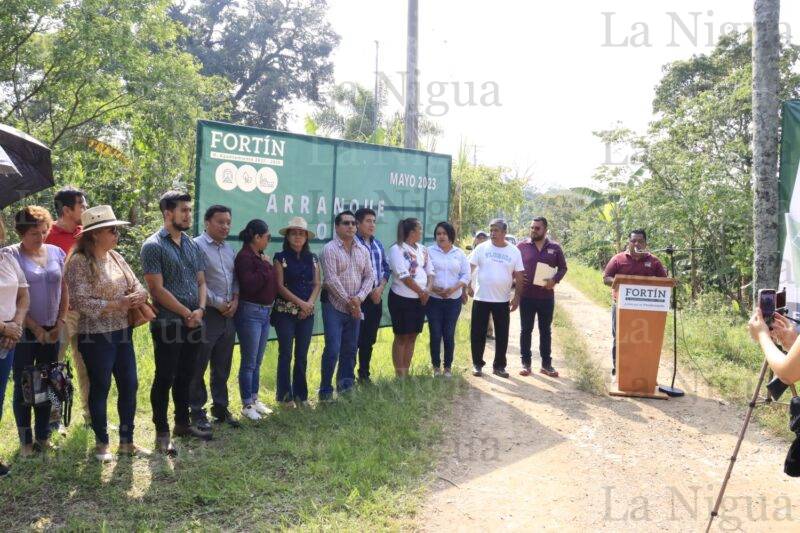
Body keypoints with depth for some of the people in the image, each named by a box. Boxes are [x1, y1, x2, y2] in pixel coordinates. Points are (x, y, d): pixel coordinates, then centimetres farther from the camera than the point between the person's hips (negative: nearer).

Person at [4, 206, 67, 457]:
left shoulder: (57, 253, 6)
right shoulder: (11, 255, -7)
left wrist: (59, 324, -1)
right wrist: (35, 328, -12)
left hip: (52, 332, 4)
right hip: (24, 332, -4)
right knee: (23, 386, 3)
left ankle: (43, 436, 21)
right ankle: (25, 440, 15)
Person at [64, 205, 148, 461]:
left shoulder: (115, 257, 7)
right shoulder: (79, 262, -13)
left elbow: (137, 286, 9)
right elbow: (81, 302, -20)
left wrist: (138, 296, -15)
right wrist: (118, 304, -22)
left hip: (122, 333, 7)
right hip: (95, 336, -7)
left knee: (129, 385, 10)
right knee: (100, 388, 6)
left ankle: (127, 441, 24)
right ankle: (102, 443, 23)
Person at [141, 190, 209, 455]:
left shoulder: (192, 245, 12)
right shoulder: (153, 246, -9)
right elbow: (157, 288, -14)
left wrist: (200, 309, -4)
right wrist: (187, 313, -13)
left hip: (193, 323, 6)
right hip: (168, 324, -6)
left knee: (185, 377, 15)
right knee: (164, 379, 1)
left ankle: (183, 423, 28)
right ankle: (162, 433, 12)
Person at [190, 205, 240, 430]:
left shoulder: (229, 249, 14)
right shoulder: (197, 245, -9)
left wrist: (235, 300, 1)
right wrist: (219, 304, -12)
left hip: (228, 315, 7)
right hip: (207, 314, -7)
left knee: (222, 367, 15)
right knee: (199, 367, 3)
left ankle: (220, 407, 26)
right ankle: (197, 411, 14)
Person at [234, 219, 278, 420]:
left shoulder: (260, 257, 11)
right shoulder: (244, 256, -14)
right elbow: (249, 286, -24)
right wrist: (265, 267, -17)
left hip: (265, 312, 9)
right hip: (250, 312, -9)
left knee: (257, 362, 16)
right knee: (249, 362, 1)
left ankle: (254, 399, 26)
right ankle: (247, 405, 11)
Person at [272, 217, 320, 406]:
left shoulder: (312, 259, 10)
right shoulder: (281, 258, -2)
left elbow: (317, 284, 7)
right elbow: (280, 286, -8)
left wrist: (310, 303, -10)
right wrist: (301, 302, -13)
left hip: (307, 312, 4)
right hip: (285, 311, -4)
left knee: (302, 355, 8)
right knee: (286, 354, 0)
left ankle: (300, 394, 18)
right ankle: (285, 395, 10)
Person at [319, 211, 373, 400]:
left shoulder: (363, 250, 10)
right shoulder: (330, 249, -7)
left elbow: (369, 277, 7)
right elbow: (331, 280, -14)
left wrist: (359, 298, -8)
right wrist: (348, 301, -12)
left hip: (355, 307, 5)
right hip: (334, 306, -5)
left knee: (350, 349, 11)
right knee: (332, 349, -7)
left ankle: (345, 385, 23)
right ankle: (325, 390, 4)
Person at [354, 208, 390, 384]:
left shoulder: (378, 244, 13)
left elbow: (386, 268, 15)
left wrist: (380, 288, -1)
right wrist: (369, 291, -10)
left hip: (376, 297, 7)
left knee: (369, 339, 14)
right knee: (355, 339, -3)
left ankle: (364, 374, 26)